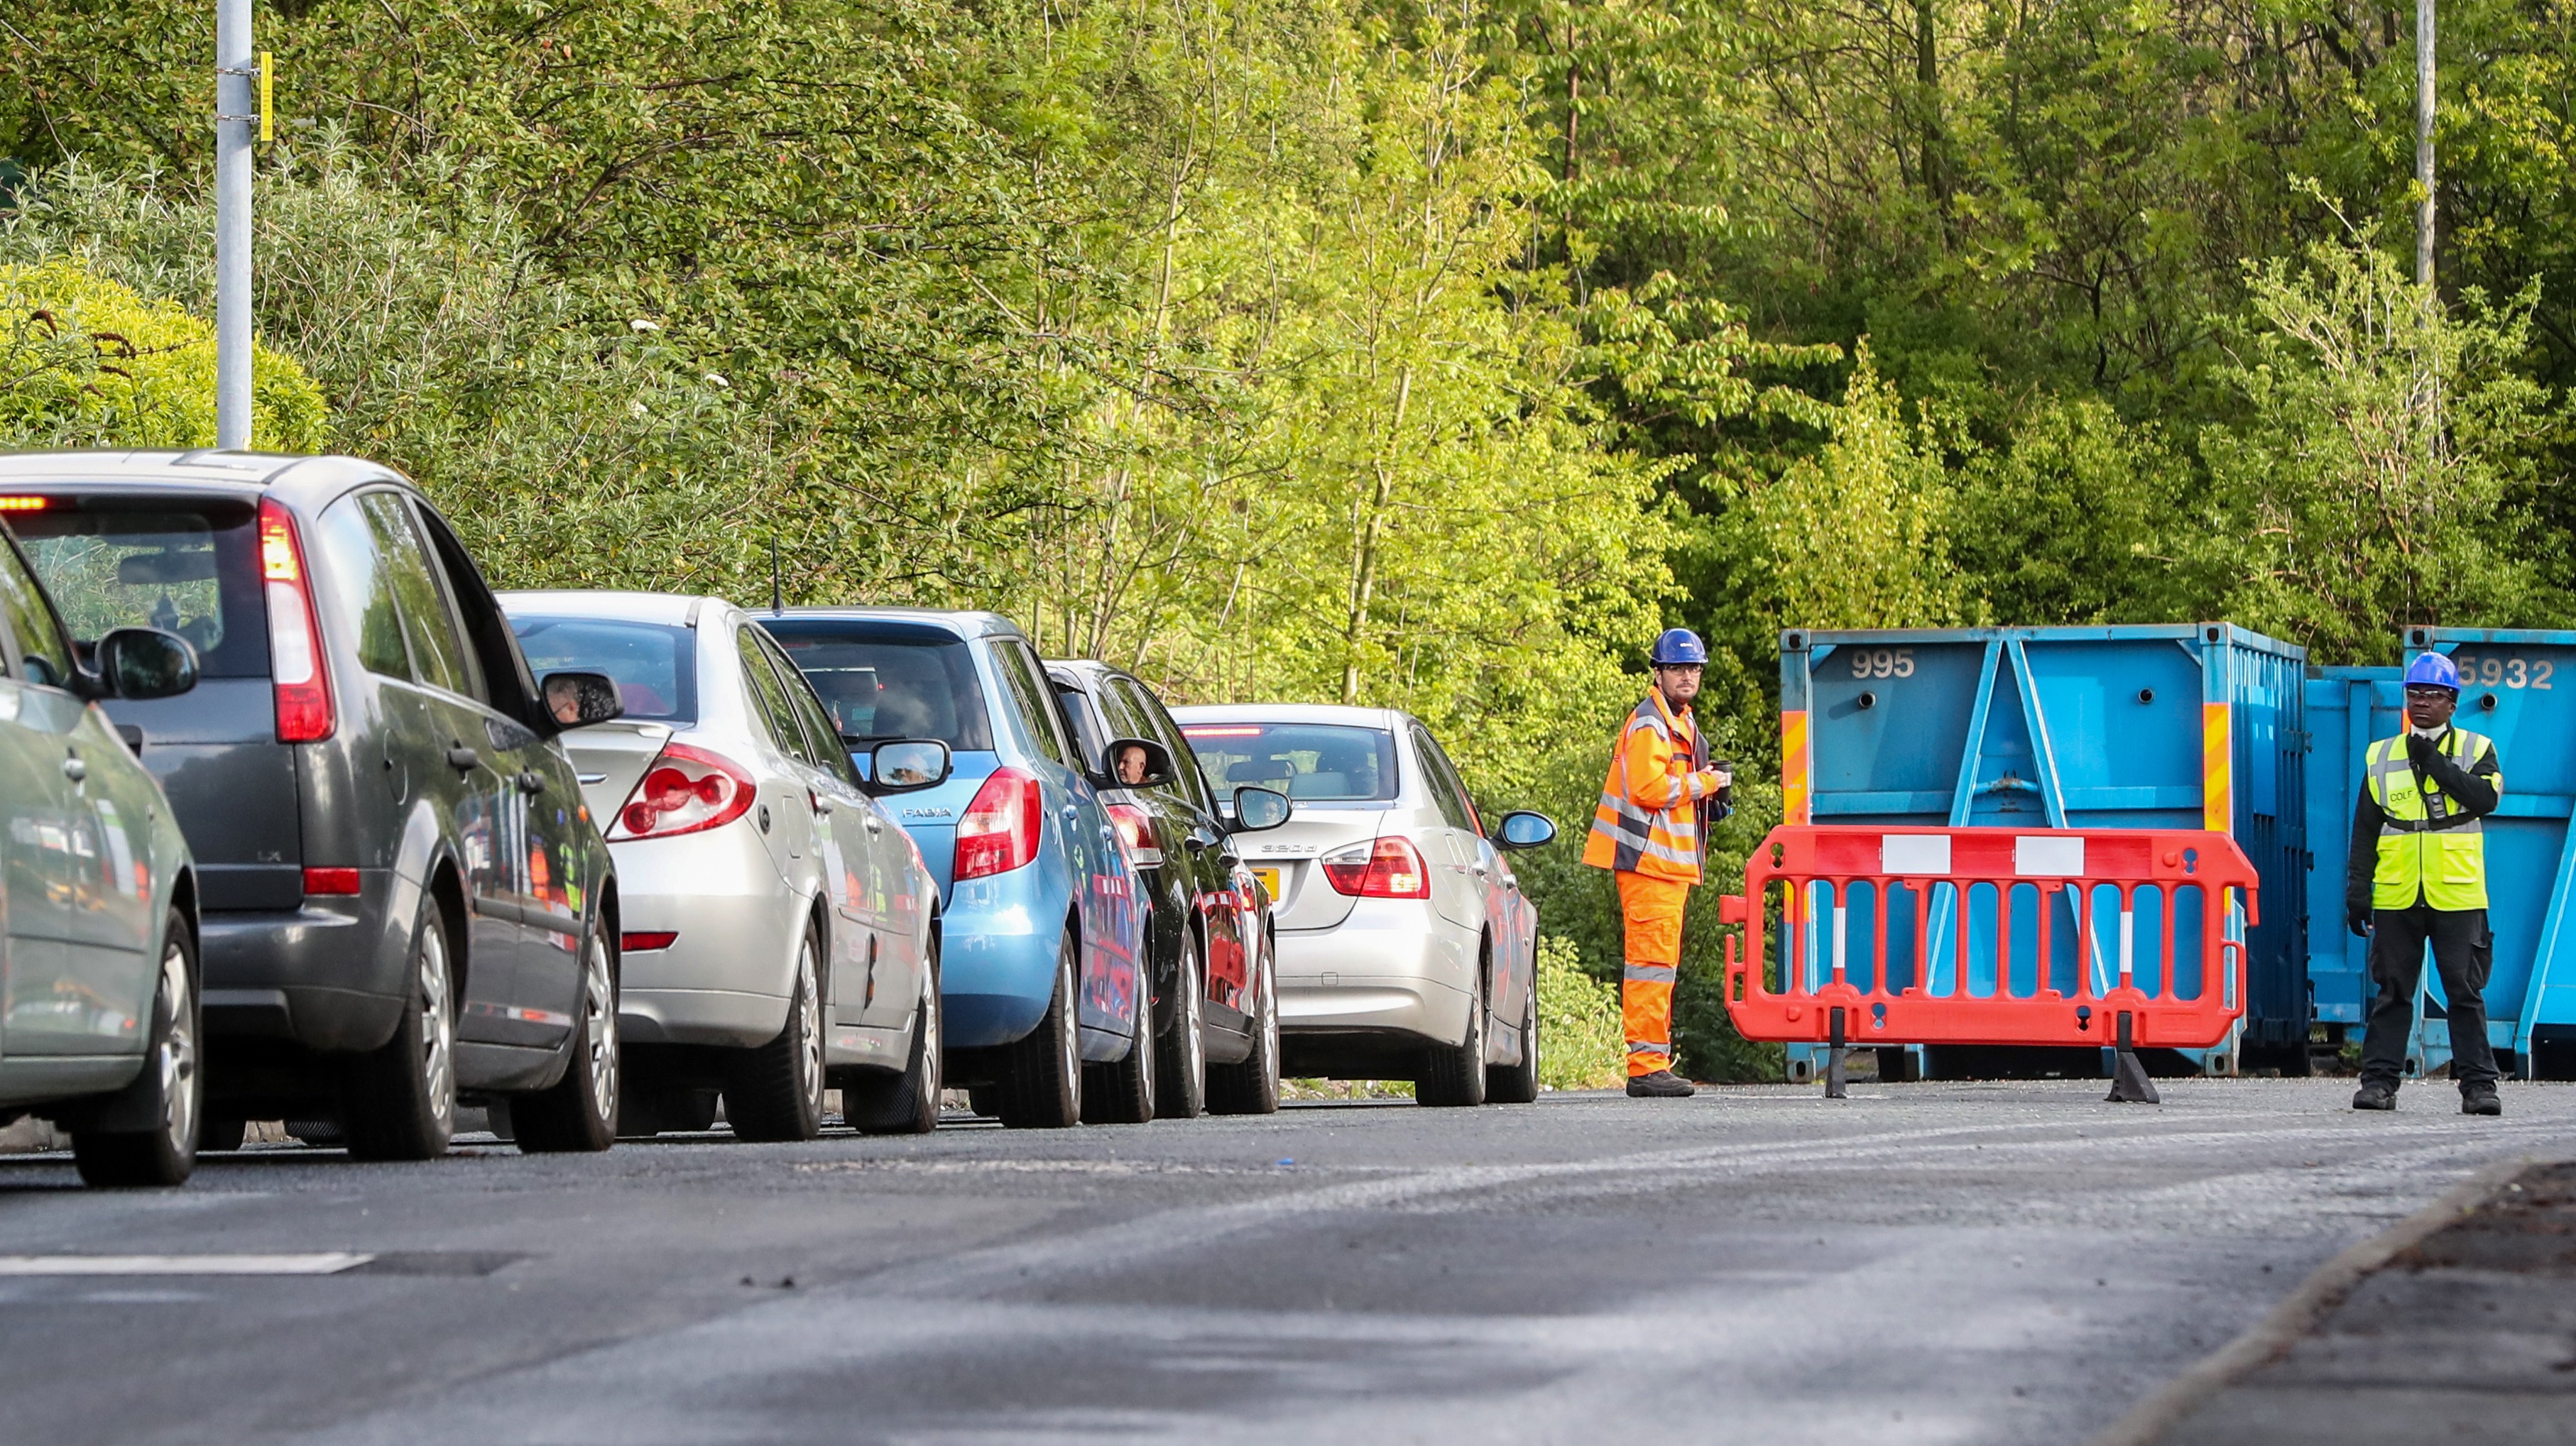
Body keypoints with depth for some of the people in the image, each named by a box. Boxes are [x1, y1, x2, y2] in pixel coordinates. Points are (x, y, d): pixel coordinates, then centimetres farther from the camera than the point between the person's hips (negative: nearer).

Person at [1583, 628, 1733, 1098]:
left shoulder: (1681, 724, 22)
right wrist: (1706, 782, -13)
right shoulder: (1649, 725, -12)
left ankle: (1654, 1063, 17)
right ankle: (1647, 1065, -14)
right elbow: (1648, 788, -23)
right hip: (1648, 859, -11)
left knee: (1661, 961, 13)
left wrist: (1711, 802, 11)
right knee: (1653, 959, -13)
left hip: (1670, 862, 11)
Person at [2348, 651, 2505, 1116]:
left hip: (2458, 897, -2)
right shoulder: (2381, 757, 12)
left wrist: (2435, 763, -12)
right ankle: (2379, 1081, 6)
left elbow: (2487, 797, -13)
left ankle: (2478, 1084, 2)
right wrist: (2357, 892, 4)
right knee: (2393, 992, 4)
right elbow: (2364, 830, 11)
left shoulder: (2476, 750, 7)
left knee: (2466, 992, -1)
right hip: (2396, 898, 2)